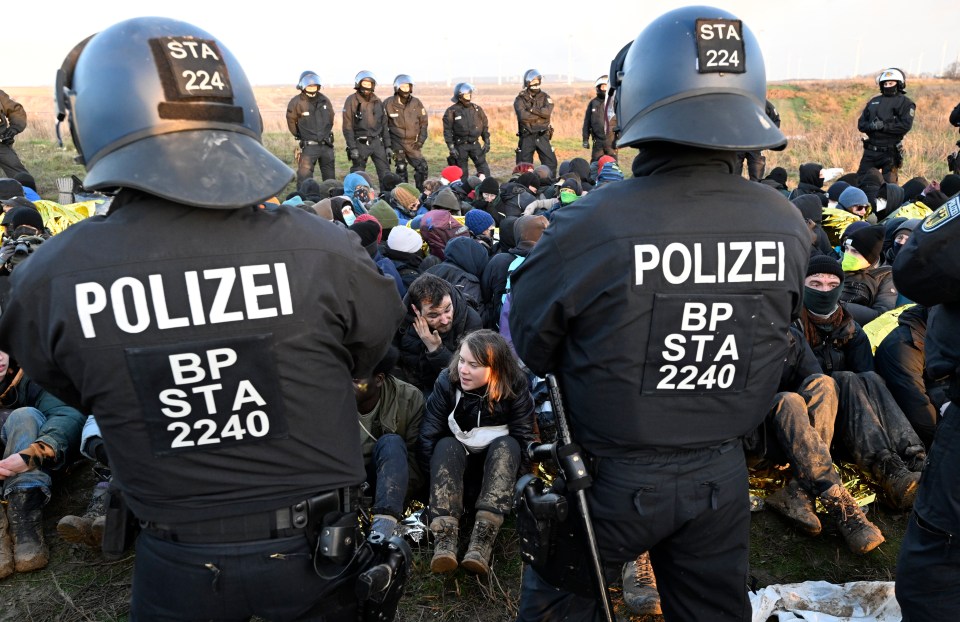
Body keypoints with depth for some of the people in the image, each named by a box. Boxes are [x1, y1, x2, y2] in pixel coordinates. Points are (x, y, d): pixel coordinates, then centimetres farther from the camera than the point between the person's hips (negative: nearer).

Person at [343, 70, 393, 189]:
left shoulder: (378, 102, 10)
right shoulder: (351, 101, -3)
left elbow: (384, 125, 15)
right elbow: (347, 126, -7)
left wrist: (387, 146, 9)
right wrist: (352, 148, -13)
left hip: (377, 142, 4)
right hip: (360, 143, -3)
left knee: (385, 173, -2)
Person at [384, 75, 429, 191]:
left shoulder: (417, 103, 2)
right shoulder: (388, 103, -3)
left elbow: (423, 122, 7)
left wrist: (421, 140, -1)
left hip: (412, 143, 2)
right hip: (396, 142, -2)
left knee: (422, 168, -4)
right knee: (401, 169, 1)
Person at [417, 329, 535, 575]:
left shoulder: (515, 387, -16)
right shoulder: (447, 382, -15)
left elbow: (523, 439, -15)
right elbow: (429, 434, -16)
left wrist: (519, 480, -26)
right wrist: (436, 478, -24)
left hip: (499, 460, 0)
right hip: (456, 457, 1)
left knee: (508, 445, -33)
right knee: (446, 445, -32)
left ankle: (483, 539, -45)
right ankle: (444, 537, -48)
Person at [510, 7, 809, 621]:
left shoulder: (589, 226, -27)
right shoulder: (787, 224, -12)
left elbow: (528, 344, -12)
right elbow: (775, 331, 4)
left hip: (610, 478, -3)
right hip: (722, 473, 4)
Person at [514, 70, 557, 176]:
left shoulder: (545, 97, 6)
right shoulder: (520, 99, -1)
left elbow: (548, 111, -14)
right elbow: (522, 116, -18)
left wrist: (531, 109, -14)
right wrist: (540, 113, -12)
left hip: (542, 136, 2)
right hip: (526, 137, -1)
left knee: (550, 162, -1)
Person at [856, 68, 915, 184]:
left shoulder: (905, 103, 1)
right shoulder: (874, 101, 16)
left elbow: (905, 126, -12)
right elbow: (861, 123, 10)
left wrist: (884, 126, -20)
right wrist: (871, 126, -12)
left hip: (890, 152, -5)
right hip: (870, 151, 5)